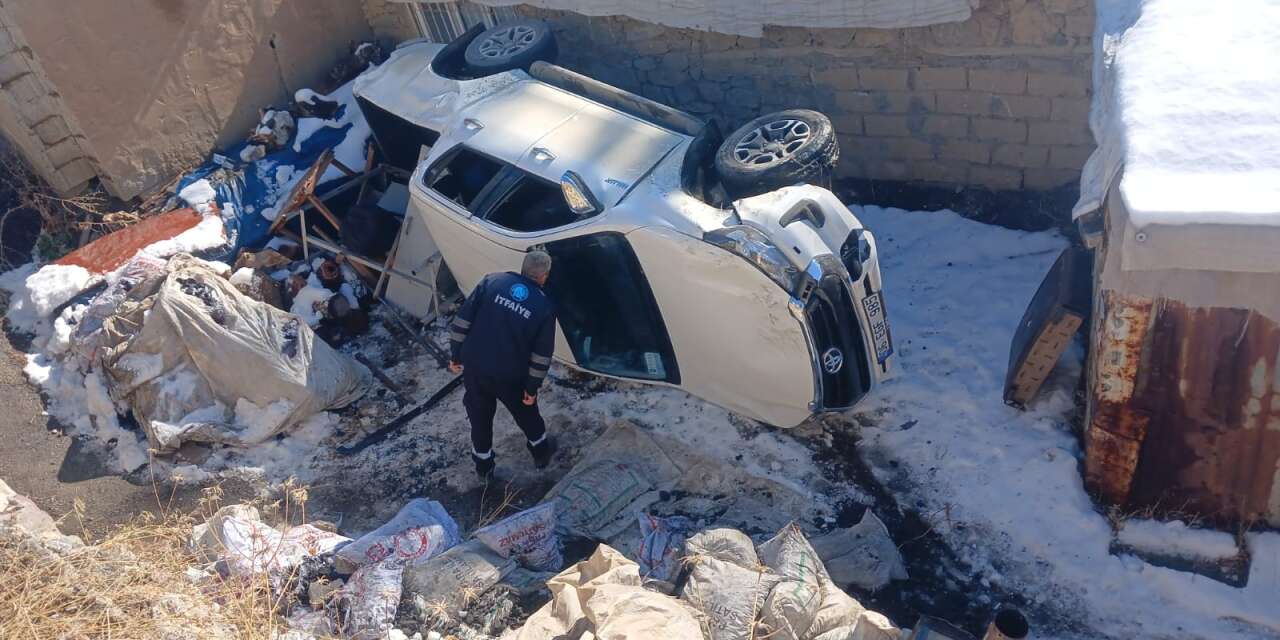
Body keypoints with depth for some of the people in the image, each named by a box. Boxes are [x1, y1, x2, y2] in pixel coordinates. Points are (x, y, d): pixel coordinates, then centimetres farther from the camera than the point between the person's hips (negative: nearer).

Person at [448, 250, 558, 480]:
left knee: (480, 417, 22)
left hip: (474, 366, 2)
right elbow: (542, 355, -8)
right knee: (526, 413, 26)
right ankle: (541, 452, 47)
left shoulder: (492, 281, -5)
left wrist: (455, 355, 3)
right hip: (510, 376, -1)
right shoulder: (544, 306, -9)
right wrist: (532, 387, 1)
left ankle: (484, 466, 39)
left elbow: (463, 319, -5)